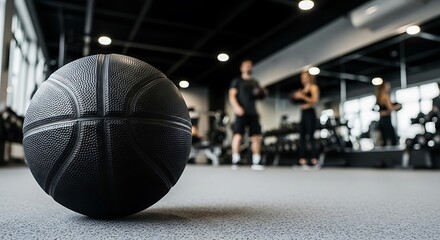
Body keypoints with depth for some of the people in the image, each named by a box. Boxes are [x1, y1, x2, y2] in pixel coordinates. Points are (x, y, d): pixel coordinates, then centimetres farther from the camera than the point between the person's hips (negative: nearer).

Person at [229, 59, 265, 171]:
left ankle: (256, 162, 5)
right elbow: (232, 96, -2)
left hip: (253, 112, 5)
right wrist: (236, 107, -19)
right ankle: (235, 161, -9)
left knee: (256, 136, 0)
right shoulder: (237, 81, 8)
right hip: (241, 112, -5)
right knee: (238, 135, -12)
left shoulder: (255, 82, 23)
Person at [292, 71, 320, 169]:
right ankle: (303, 161, -2)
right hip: (303, 114, 7)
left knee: (310, 137, -15)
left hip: (310, 114, -7)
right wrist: (296, 97, 4)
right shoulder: (302, 90, 20)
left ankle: (315, 162, -14)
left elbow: (314, 100, -11)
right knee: (302, 137, -1)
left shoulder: (313, 87, 1)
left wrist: (302, 96, -16)